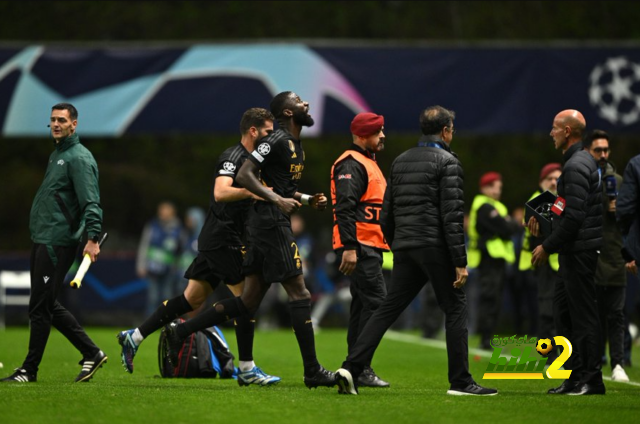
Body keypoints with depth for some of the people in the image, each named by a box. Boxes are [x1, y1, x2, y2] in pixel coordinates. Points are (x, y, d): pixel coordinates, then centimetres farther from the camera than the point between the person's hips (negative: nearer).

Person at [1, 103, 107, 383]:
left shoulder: (79, 158, -11)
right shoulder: (56, 155, 20)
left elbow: (91, 202, -20)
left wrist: (92, 237, -29)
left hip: (57, 243, -10)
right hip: (41, 241, 10)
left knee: (40, 307, -6)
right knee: (48, 306, 12)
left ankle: (30, 370, 2)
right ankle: (91, 353, 17)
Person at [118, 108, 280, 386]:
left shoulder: (250, 160, 17)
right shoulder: (232, 157, -13)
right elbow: (221, 192, -29)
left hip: (216, 241, 10)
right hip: (223, 240, -10)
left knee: (192, 299, 9)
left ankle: (134, 337, 12)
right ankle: (247, 370, -4)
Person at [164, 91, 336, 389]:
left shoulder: (296, 146, 21)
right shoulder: (277, 141, -10)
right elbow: (244, 175, -19)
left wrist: (308, 200, 17)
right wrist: (278, 200, -26)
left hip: (266, 228, 10)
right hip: (270, 223, -10)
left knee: (248, 302, 8)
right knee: (299, 293, -9)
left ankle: (180, 331, 11)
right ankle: (312, 372, -7)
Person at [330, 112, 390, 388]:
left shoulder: (368, 163, 23)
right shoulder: (351, 165, -11)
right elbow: (344, 208, -20)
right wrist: (350, 248, -26)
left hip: (369, 247, 11)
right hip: (359, 248, -11)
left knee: (362, 304, 11)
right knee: (377, 301, -14)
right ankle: (361, 368, -14)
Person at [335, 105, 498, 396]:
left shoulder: (400, 161, 16)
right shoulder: (448, 162, -5)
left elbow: (386, 212, 16)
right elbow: (452, 215, -13)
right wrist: (460, 261, -13)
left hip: (404, 249, 6)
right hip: (435, 247, -6)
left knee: (388, 309, 7)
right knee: (455, 309, 2)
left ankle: (351, 368, -5)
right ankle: (460, 382, 0)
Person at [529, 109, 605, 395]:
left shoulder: (576, 166, -16)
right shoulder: (583, 161, 17)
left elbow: (574, 216, -22)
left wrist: (547, 247, -16)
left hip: (579, 251, -11)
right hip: (574, 253, 11)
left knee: (583, 314, -7)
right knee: (563, 312, 13)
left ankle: (592, 380, -4)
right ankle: (575, 376, 17)